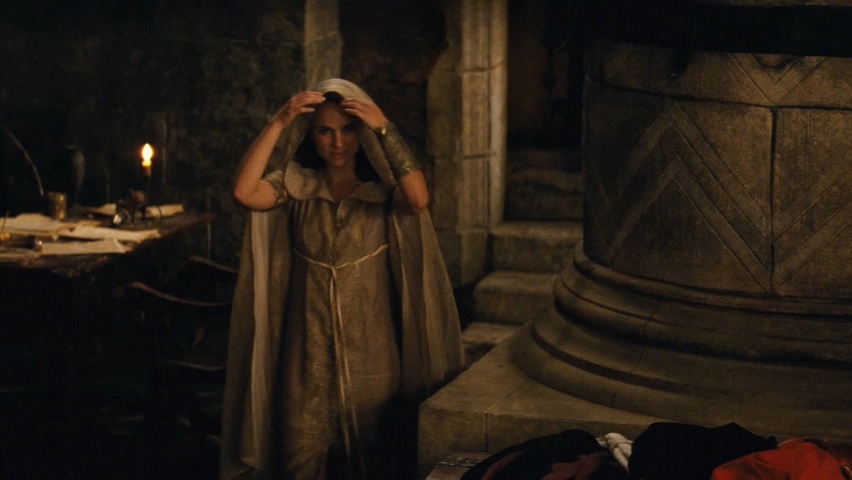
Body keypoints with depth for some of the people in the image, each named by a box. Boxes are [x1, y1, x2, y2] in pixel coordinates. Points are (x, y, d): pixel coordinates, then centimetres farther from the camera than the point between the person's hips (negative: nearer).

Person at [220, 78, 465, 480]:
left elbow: (418, 198, -25)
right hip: (308, 346, 1)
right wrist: (279, 123, -17)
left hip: (369, 345, -1)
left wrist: (385, 130, -22)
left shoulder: (383, 190, -2)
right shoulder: (295, 187, 2)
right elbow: (245, 191, -16)